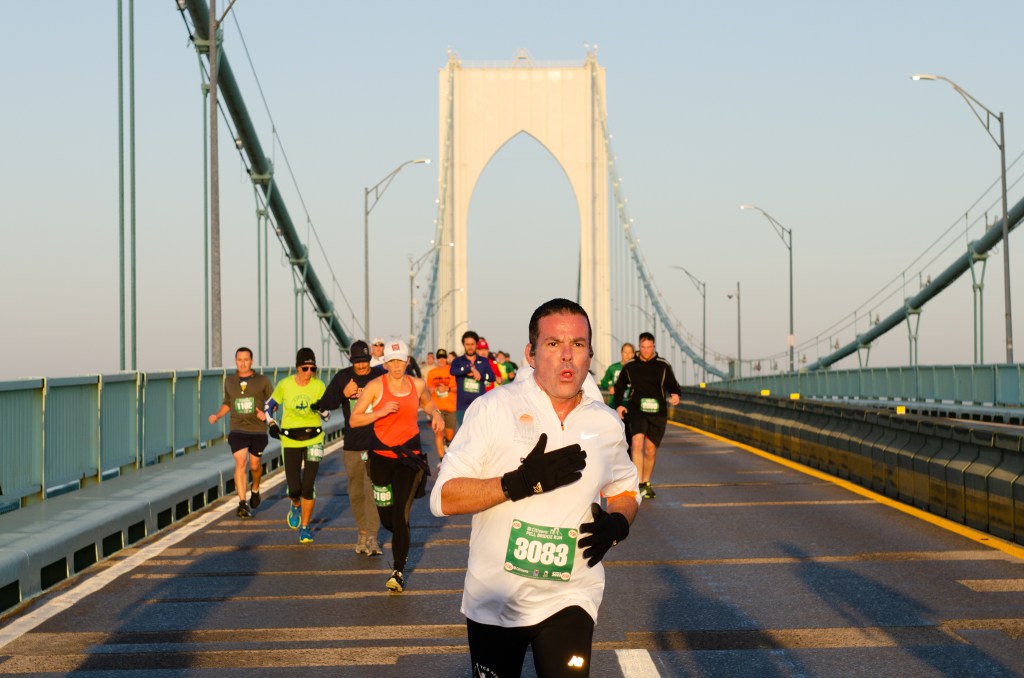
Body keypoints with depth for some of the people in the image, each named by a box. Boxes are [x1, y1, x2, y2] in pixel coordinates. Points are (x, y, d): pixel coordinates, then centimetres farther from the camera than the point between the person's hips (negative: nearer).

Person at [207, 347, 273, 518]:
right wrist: (217, 416, 3)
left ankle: (255, 489, 42)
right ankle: (243, 504, -16)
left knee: (255, 465, 9)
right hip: (237, 430, 0)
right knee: (240, 463, -15)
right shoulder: (229, 381, 6)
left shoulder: (262, 381, -1)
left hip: (258, 429, 0)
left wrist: (266, 414, -15)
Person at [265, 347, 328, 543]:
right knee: (294, 488, -3)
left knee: (308, 486, -6)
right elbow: (270, 405, 10)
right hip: (290, 441, 0)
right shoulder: (285, 385, -7)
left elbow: (327, 415, 1)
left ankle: (305, 526, 12)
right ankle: (296, 506, 35)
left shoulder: (319, 386, -6)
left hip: (313, 439, 0)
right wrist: (272, 424, -4)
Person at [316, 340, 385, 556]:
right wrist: (343, 394, -13)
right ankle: (362, 533, 22)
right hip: (352, 445, 3)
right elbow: (325, 404, 3)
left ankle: (372, 537, -10)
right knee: (356, 492, 10)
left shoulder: (381, 376, -3)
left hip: (376, 443, -3)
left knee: (374, 490, -11)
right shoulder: (343, 377, 4)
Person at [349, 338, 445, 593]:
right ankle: (403, 542, 45)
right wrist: (380, 412, -19)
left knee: (401, 515, -11)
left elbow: (427, 403, 26)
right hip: (382, 455, 0)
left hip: (410, 455, 0)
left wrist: (435, 414, 4)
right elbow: (354, 419, -5)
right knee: (386, 517, 9)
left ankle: (399, 572, -2)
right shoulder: (375, 386, -5)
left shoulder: (417, 385, 3)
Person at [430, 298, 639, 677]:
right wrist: (521, 482, -24)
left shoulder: (606, 424, 3)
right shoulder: (494, 408, -8)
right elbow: (443, 499, -12)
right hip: (493, 601, -1)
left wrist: (617, 524, -3)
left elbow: (626, 490, 20)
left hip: (568, 600, 1)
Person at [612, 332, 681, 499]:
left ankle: (646, 483, 28)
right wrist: (618, 405, 1)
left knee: (650, 450, 8)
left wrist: (675, 394, -16)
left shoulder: (663, 365, 3)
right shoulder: (629, 366, 4)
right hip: (636, 411, -1)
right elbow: (619, 387, 15)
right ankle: (639, 484, -25)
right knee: (637, 443, -22)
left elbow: (672, 385, 6)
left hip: (657, 413, 1)